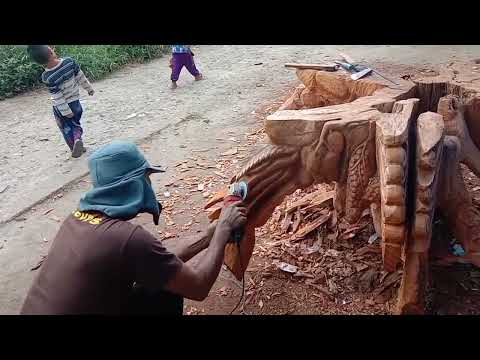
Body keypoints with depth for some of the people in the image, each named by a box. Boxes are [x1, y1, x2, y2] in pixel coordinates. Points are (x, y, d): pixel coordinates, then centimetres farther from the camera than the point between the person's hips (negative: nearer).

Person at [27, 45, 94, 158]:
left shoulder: (47, 78, -24)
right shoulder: (69, 61, -19)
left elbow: (58, 97, -19)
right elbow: (81, 77, -6)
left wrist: (66, 112, -10)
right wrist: (89, 88, 10)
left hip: (61, 108, -2)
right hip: (75, 102, 3)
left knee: (67, 129, 19)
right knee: (76, 124, 24)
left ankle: (74, 150, 25)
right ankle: (78, 139, -1)